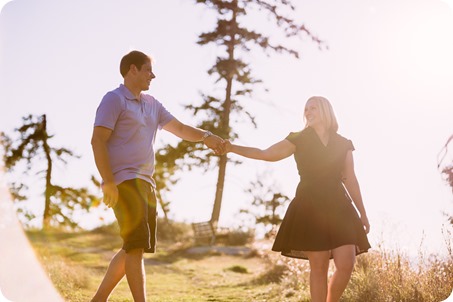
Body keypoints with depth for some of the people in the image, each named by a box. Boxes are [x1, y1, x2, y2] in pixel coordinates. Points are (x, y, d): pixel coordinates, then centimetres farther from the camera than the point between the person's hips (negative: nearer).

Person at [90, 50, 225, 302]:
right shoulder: (114, 100, -5)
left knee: (133, 248, 10)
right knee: (136, 246, -13)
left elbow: (180, 128, 18)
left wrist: (205, 136, -1)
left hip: (146, 183, 9)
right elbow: (98, 141, -12)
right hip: (124, 182, -9)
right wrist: (108, 183, -20)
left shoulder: (152, 104, 20)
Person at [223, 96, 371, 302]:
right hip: (310, 208, -2)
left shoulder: (343, 144, 10)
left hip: (339, 208, 2)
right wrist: (233, 148, -12)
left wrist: (362, 213, 11)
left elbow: (350, 180, 12)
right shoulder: (298, 139, 5)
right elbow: (265, 154, 0)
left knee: (346, 266, -8)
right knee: (318, 267, -3)